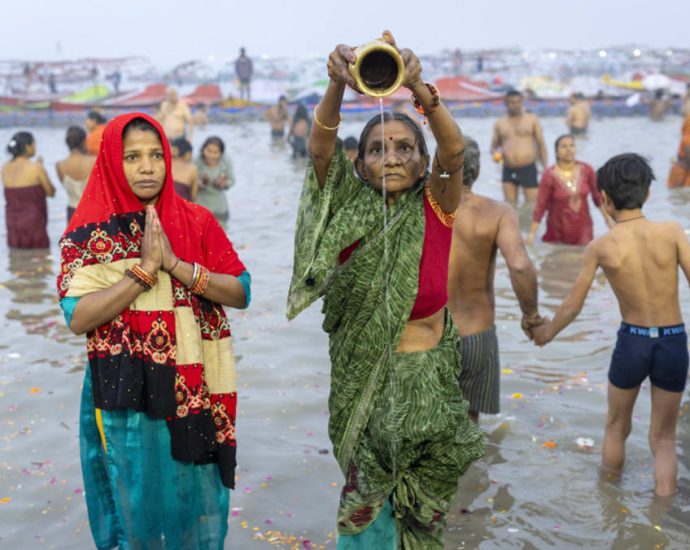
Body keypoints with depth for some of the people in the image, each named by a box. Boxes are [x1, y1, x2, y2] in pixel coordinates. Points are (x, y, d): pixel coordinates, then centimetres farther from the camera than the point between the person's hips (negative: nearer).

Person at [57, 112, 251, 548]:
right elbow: (77, 318, -16)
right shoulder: (88, 232, -6)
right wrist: (144, 268, -22)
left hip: (196, 392, 2)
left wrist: (176, 265, -20)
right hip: (126, 397, -1)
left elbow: (241, 293, -7)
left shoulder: (197, 221, -1)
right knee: (139, 508, 15)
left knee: (200, 507, 15)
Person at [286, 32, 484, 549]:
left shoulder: (435, 208, -7)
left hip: (428, 377, 1)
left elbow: (454, 150, -26)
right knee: (367, 501, 8)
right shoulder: (351, 212, -6)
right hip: (364, 377, 0)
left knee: (421, 507, 16)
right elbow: (321, 150, -22)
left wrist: (418, 88, -43)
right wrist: (337, 85, -40)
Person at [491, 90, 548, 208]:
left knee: (532, 206, -5)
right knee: (509, 205, 3)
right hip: (508, 170, 2)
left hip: (528, 169, -2)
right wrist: (495, 154, -8)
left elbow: (541, 144, 6)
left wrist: (545, 168, 0)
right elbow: (494, 146, 17)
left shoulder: (532, 120, 7)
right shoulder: (500, 124, 11)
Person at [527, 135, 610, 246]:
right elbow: (541, 206, -10)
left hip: (583, 229, 2)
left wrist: (608, 219, 9)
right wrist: (532, 233, -13)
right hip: (558, 231, -2)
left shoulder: (586, 170, -3)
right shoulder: (549, 175, -11)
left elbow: (598, 197, 8)